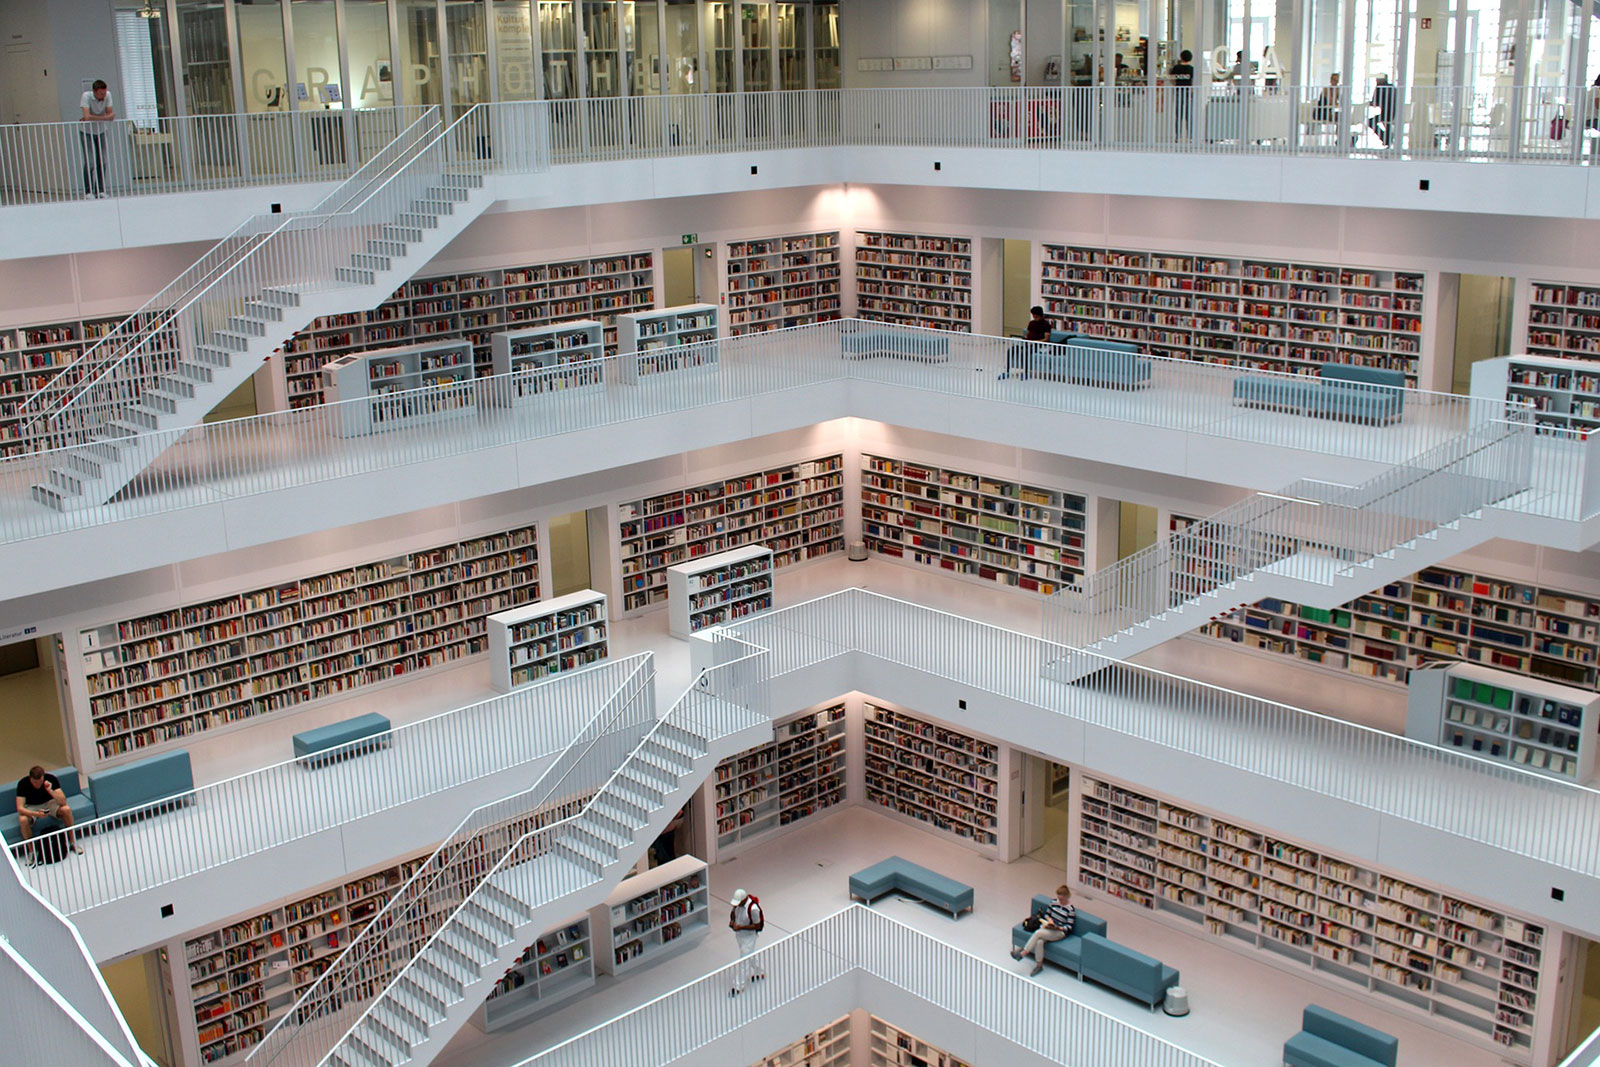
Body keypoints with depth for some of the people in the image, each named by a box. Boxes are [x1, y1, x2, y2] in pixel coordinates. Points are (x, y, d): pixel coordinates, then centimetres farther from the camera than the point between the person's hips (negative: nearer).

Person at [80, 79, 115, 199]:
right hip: (87, 132, -4)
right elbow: (87, 117, -34)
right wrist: (104, 117, -24)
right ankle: (88, 192, -5)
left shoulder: (107, 95, -12)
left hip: (101, 132, 4)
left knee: (102, 162, 0)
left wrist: (93, 118, -24)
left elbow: (111, 116, -17)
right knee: (90, 162, -11)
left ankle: (100, 190, 9)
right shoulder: (86, 96, -23)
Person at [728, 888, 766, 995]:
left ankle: (739, 987, 4)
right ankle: (759, 973, 48)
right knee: (749, 956, 26)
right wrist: (732, 920, -11)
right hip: (739, 935, 8)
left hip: (749, 936, -8)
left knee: (743, 961, -3)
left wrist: (741, 927, -29)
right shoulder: (738, 903, -10)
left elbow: (757, 926, -23)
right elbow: (733, 912, 11)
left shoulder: (753, 909, -32)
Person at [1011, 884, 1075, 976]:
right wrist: (1049, 920, -4)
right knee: (1039, 941, -28)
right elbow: (1047, 914, 17)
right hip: (1047, 927, 5)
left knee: (1038, 933, -29)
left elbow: (1069, 927, -8)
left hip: (1060, 932, -5)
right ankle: (1039, 965, -17)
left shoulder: (1071, 909, -10)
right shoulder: (1054, 902, 7)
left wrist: (1059, 928, -24)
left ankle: (1023, 953, -22)